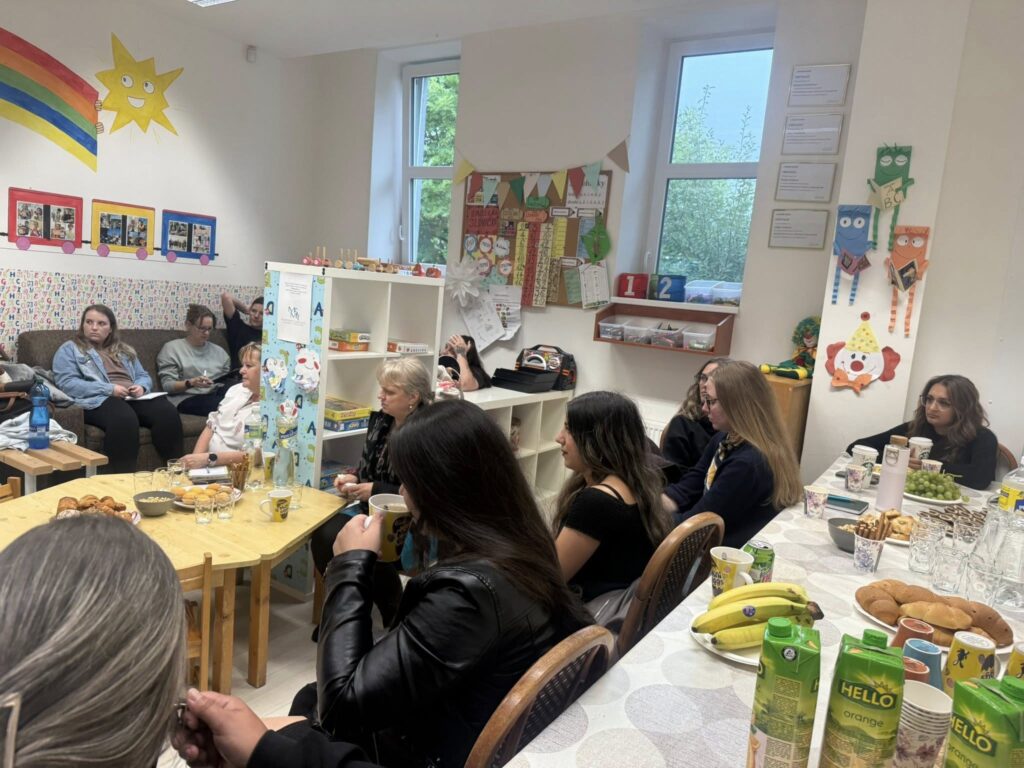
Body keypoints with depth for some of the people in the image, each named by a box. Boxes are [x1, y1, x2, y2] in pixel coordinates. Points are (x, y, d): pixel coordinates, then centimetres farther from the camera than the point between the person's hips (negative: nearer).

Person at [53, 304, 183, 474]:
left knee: (167, 412, -29)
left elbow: (143, 376, 25)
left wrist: (141, 386, -2)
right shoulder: (69, 349, 13)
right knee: (124, 418, -41)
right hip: (98, 400, -4)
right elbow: (67, 383, -2)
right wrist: (109, 389, -13)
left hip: (133, 399, 5)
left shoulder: (124, 350, 29)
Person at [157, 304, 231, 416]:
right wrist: (191, 383, -18)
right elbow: (167, 386, 0)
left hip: (218, 396, 5)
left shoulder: (219, 350, 24)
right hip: (187, 399, -5)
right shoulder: (171, 348, 9)